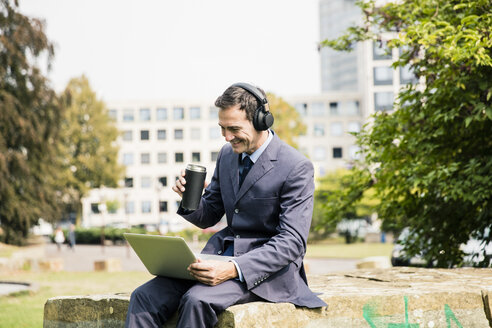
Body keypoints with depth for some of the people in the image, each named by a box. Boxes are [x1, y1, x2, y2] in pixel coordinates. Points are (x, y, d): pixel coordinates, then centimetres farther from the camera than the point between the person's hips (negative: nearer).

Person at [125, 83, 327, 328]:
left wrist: (234, 269, -29)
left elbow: (292, 243, -17)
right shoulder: (227, 154, 10)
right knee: (145, 297, -15)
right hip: (221, 256, 7)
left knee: (197, 300, -33)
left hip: (269, 270, -7)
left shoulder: (296, 168, -12)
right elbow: (208, 218, 19)